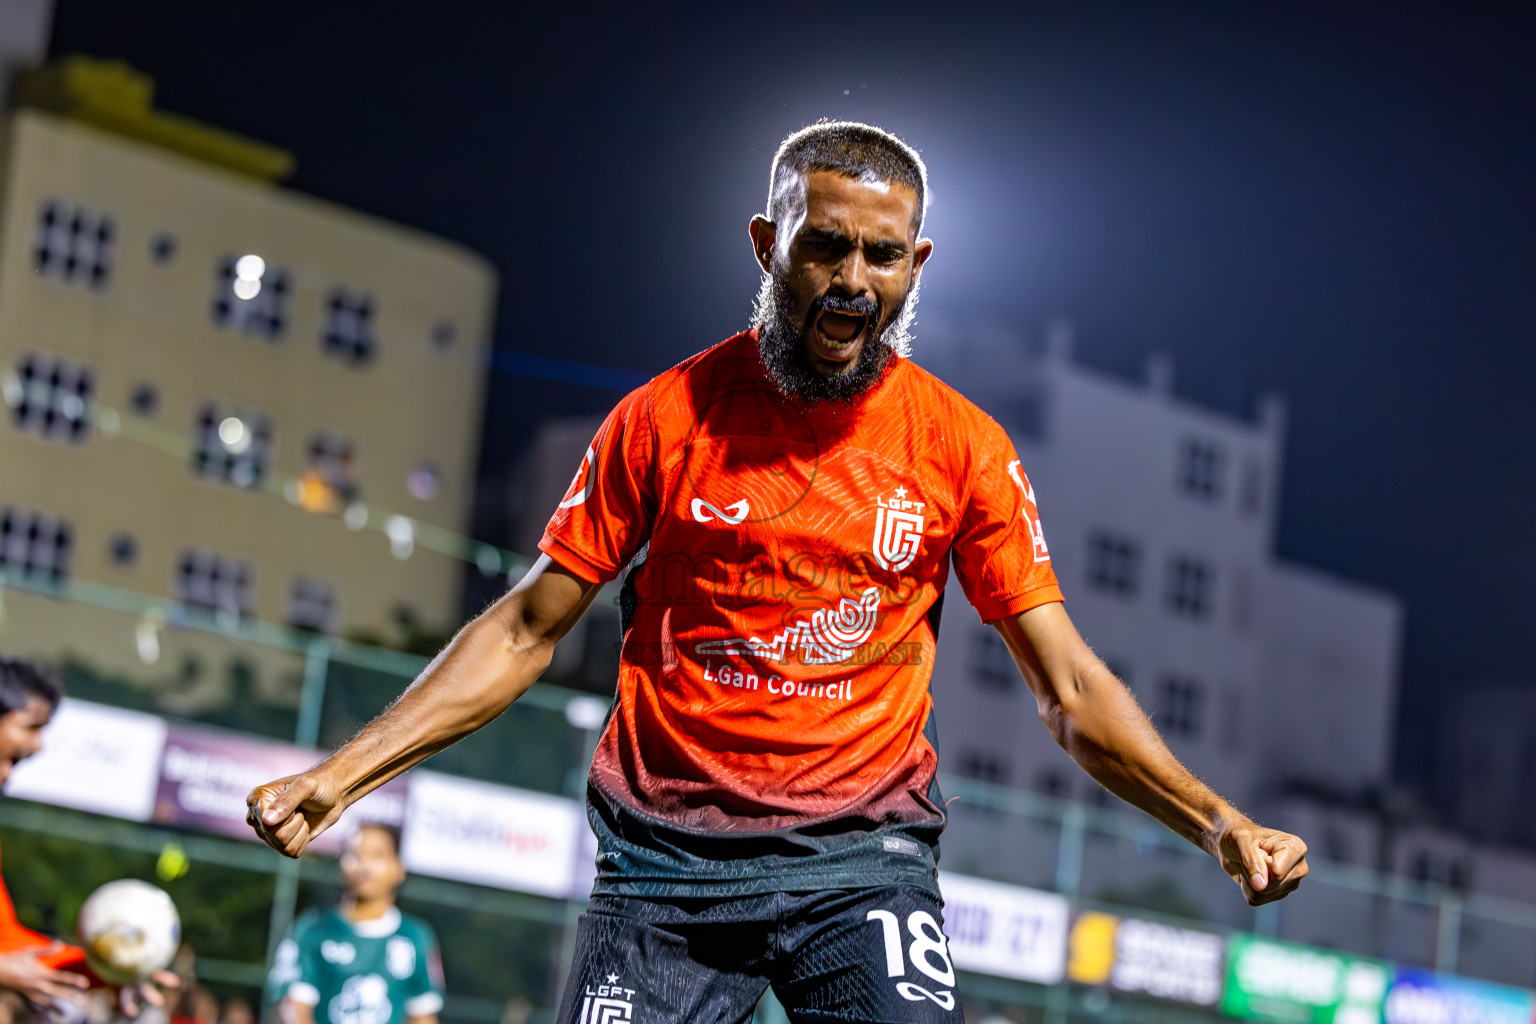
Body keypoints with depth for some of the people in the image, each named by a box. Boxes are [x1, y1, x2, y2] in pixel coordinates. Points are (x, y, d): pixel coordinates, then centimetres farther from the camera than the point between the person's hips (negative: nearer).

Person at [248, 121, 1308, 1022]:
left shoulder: (964, 447, 3)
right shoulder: (666, 418, 1)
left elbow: (1069, 688, 4)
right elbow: (525, 631, 6)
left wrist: (1215, 820, -9)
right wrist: (343, 773, -1)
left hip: (863, 848, 0)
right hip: (665, 859, 0)